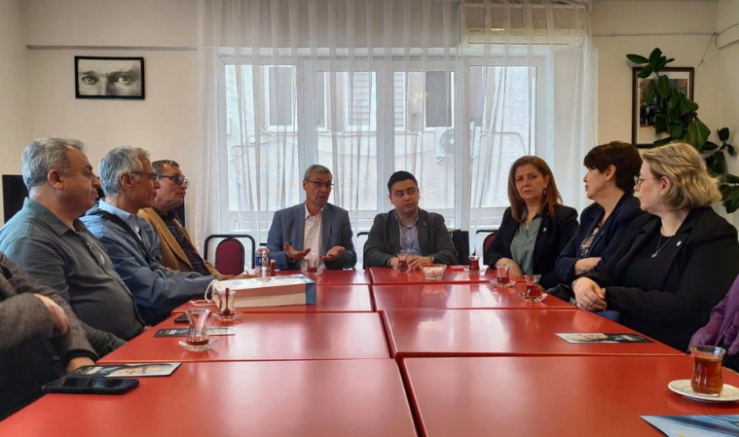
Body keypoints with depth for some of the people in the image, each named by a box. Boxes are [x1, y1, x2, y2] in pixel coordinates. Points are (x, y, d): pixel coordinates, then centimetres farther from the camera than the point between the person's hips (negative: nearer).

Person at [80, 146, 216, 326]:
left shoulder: (140, 225, 9)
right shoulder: (101, 235, -20)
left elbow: (159, 276, 4)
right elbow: (156, 292, -21)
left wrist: (218, 280, -7)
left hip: (163, 317, 8)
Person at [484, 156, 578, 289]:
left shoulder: (565, 215, -2)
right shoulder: (510, 214, 14)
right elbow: (489, 254, 16)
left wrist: (539, 286, -22)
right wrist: (503, 261, -5)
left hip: (546, 293, -4)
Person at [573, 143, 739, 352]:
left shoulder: (713, 236, -10)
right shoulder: (643, 225, 14)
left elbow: (688, 309, -22)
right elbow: (608, 275, 12)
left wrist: (610, 296, -18)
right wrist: (584, 281, -12)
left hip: (673, 353, -6)